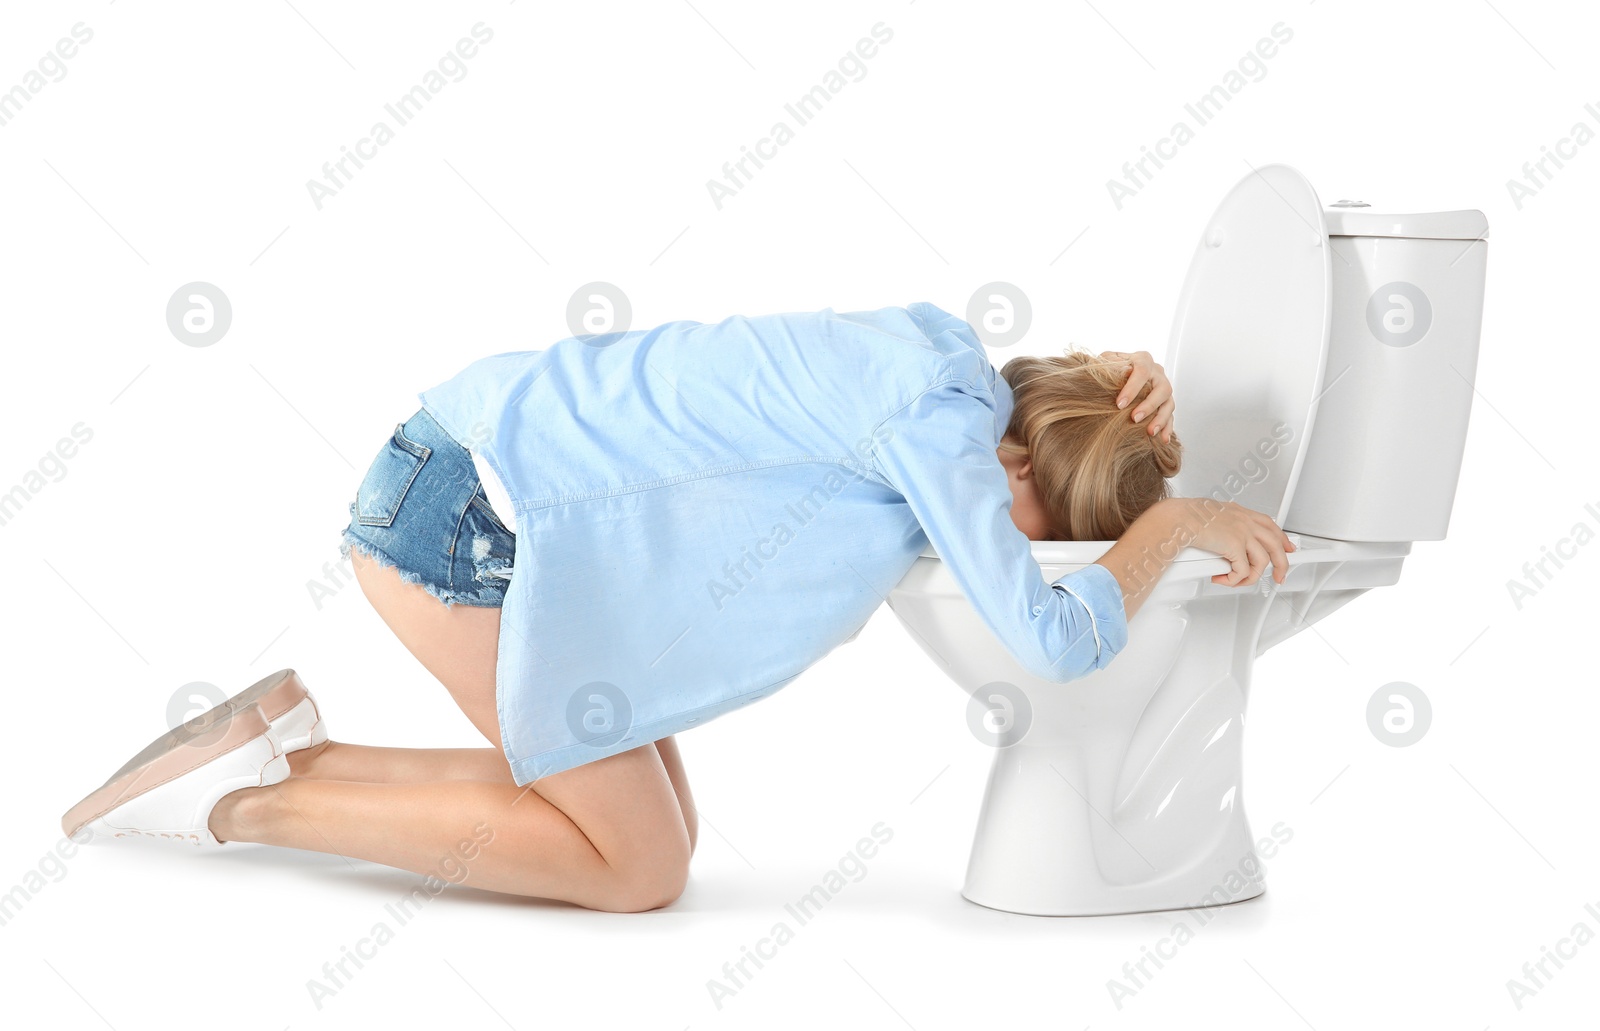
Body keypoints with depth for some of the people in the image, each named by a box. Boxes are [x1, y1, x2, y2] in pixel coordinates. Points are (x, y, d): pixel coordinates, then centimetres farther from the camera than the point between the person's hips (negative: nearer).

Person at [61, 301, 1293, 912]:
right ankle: (245, 797, -3)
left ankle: (290, 751, 9)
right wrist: (1177, 522, -8)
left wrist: (1108, 399, 6)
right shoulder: (938, 415, -21)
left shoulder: (948, 355, 6)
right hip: (463, 514, -10)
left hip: (498, 494, 10)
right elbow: (1052, 643, -23)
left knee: (650, 830, 7)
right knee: (639, 868, -5)